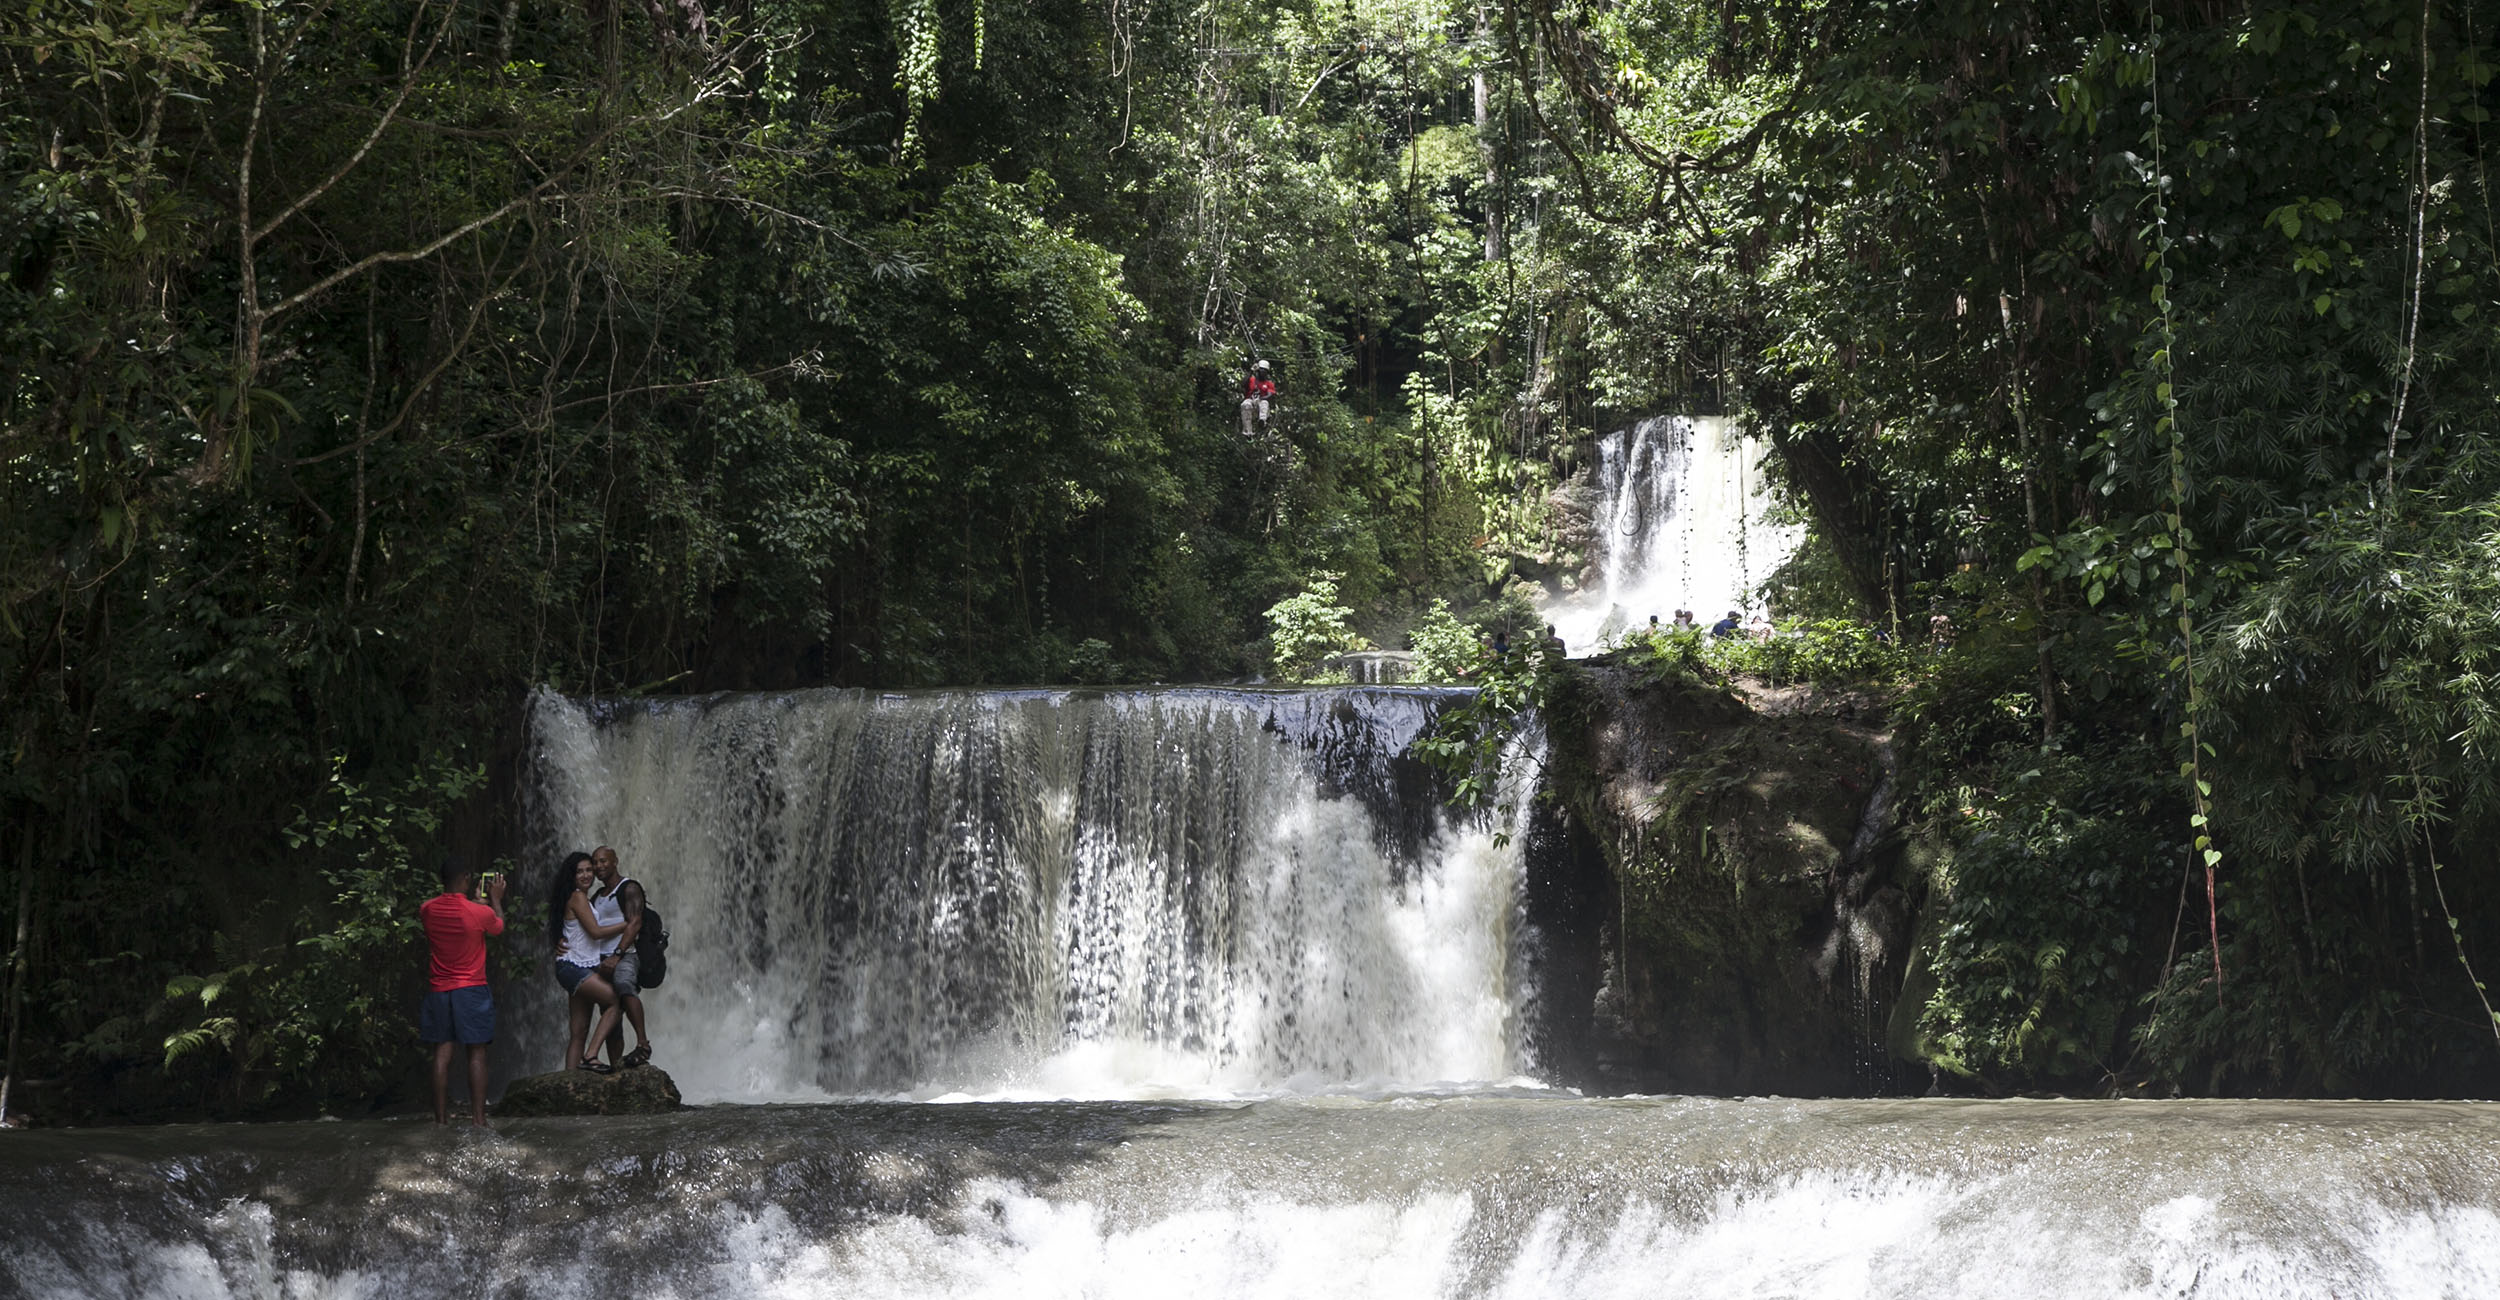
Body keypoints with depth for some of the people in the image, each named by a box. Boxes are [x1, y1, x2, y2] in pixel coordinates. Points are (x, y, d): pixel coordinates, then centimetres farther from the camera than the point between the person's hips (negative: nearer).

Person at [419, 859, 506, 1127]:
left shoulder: (428, 909, -4)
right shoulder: (480, 912, -13)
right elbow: (499, 926, 10)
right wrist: (495, 899, 26)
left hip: (438, 991, 3)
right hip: (471, 990, -3)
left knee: (442, 1053, 7)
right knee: (477, 1054, 1)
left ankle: (441, 1115, 8)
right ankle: (478, 1116, -2)